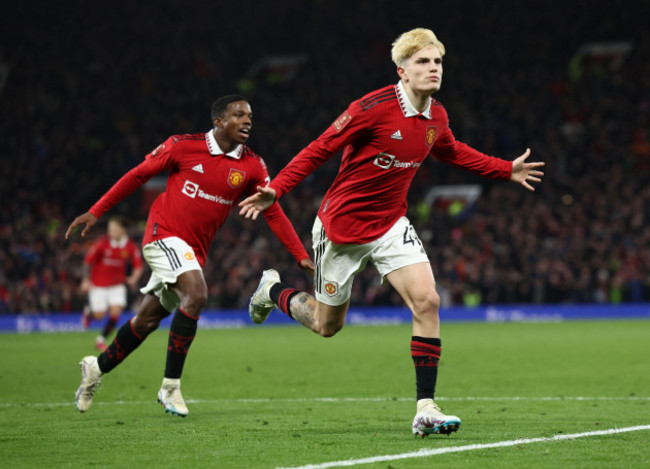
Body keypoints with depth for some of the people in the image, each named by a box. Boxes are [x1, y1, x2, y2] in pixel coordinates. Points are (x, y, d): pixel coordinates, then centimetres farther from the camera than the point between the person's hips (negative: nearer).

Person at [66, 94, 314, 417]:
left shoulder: (252, 167, 0)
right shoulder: (183, 146, -9)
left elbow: (273, 212, 5)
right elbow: (138, 175, 1)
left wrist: (301, 256, -2)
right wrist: (95, 212, 1)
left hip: (194, 251, 5)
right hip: (164, 234, -5)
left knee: (148, 319, 11)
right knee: (196, 294, -27)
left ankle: (97, 367, 34)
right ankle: (170, 387, -19)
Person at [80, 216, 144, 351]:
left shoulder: (130, 247, -9)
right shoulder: (102, 243, -15)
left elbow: (138, 266, 0)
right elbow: (88, 261, -5)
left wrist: (134, 278, -20)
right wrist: (86, 280, -9)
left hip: (117, 284, 2)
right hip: (98, 284, -2)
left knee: (116, 311, -12)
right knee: (100, 315, -4)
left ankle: (101, 339, 8)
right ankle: (89, 312, 34)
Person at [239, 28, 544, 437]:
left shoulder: (437, 117, -2)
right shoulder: (374, 108, -22)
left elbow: (455, 153, 21)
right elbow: (320, 149, -17)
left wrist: (508, 170, 17)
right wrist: (275, 190, -24)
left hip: (391, 224, 5)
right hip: (342, 225, -5)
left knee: (427, 300, -16)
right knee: (327, 325, 9)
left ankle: (426, 408, -12)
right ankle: (273, 290, 42)